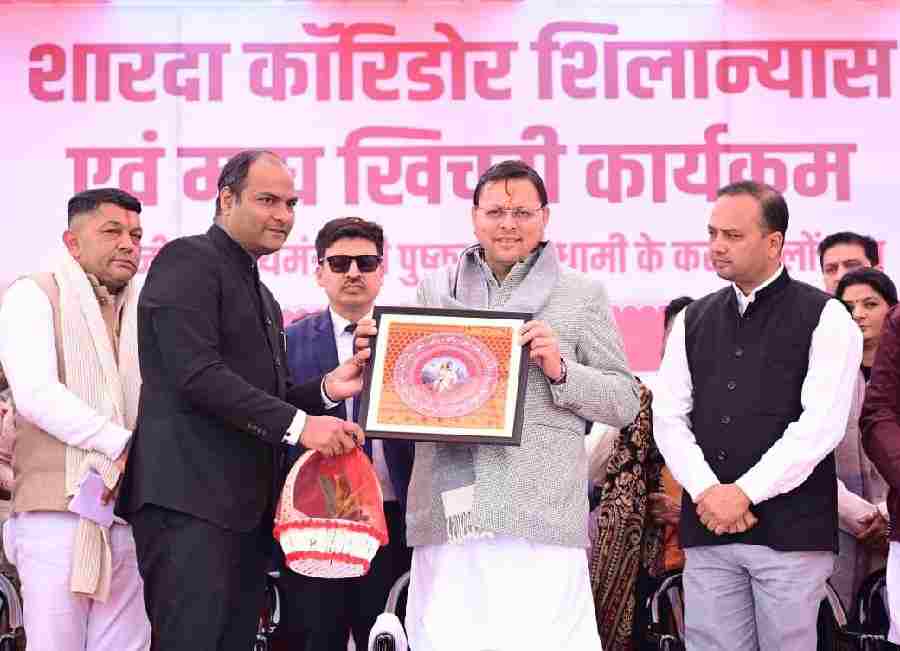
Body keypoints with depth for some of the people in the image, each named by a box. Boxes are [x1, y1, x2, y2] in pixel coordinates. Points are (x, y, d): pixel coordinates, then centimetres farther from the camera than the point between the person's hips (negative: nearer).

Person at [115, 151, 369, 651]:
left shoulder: (263, 297, 25)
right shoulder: (188, 260, -4)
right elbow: (197, 374, -16)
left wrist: (326, 390, 6)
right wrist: (298, 423, -18)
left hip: (249, 508, 9)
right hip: (191, 499, -9)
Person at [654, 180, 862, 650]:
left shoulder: (825, 319, 0)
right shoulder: (693, 321, 14)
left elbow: (820, 425, -10)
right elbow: (668, 417, 8)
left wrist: (744, 492, -13)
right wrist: (706, 492, -8)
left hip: (791, 531, -4)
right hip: (707, 527, 4)